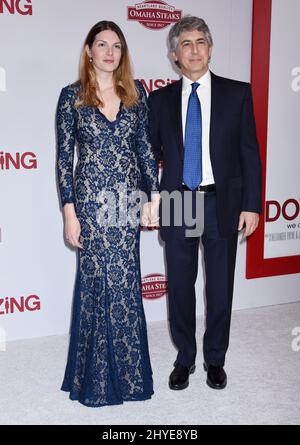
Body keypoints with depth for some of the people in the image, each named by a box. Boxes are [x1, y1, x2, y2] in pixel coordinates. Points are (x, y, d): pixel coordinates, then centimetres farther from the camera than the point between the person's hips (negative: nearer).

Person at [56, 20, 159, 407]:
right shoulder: (72, 95, -1)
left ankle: (126, 368, 25)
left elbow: (145, 147, 8)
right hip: (91, 201, -2)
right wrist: (69, 212, -7)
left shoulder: (135, 92, 6)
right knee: (97, 281, 4)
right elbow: (64, 157, -3)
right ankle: (96, 375, 22)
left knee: (125, 282, 8)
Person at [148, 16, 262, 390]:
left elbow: (250, 153, 1)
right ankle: (185, 358, 29)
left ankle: (215, 359, 29)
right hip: (177, 205, 1)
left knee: (220, 287, 9)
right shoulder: (160, 99, 5)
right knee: (180, 287, 10)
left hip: (222, 205, -1)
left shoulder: (237, 93, 2)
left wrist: (251, 204, -5)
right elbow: (151, 151, 8)